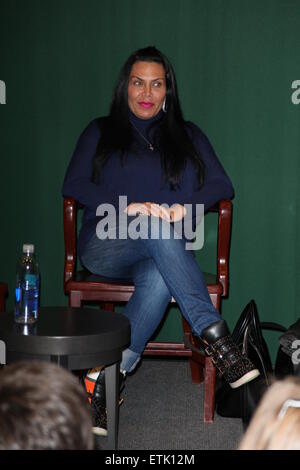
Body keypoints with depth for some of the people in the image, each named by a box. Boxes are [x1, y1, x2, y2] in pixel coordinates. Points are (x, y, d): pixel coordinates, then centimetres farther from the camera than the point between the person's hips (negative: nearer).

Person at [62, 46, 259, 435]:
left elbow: (222, 185, 8)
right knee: (158, 229, -37)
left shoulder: (188, 136, 20)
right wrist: (127, 207, -15)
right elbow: (74, 184, 3)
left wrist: (186, 207, -15)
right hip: (106, 245, -1)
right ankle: (215, 337, -44)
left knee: (160, 279, -38)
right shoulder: (101, 132, 17)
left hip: (161, 253, 1)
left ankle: (108, 374, -36)